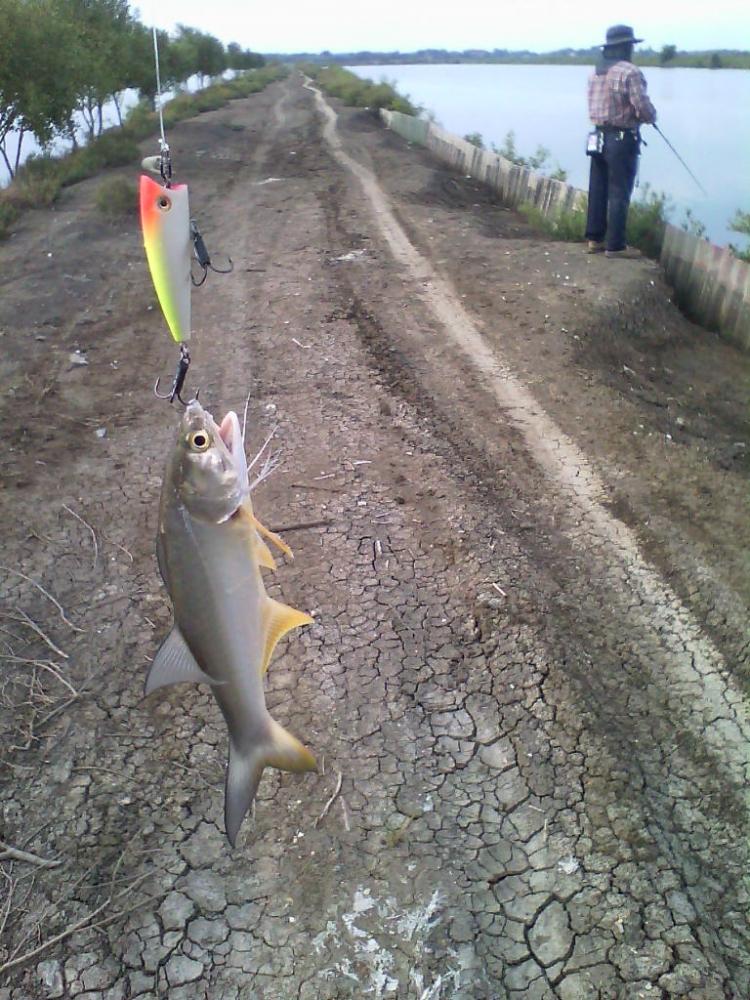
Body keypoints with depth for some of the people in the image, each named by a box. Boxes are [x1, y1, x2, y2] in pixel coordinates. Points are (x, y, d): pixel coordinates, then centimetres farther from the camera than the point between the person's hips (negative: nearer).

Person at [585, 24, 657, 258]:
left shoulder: (595, 73, 10)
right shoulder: (630, 72, -14)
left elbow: (596, 106, 14)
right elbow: (644, 108, -18)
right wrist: (651, 117, 5)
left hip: (598, 138, 7)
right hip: (622, 140, -7)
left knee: (598, 191, 11)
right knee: (619, 194, -3)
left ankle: (594, 239, 16)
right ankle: (615, 246, -1)